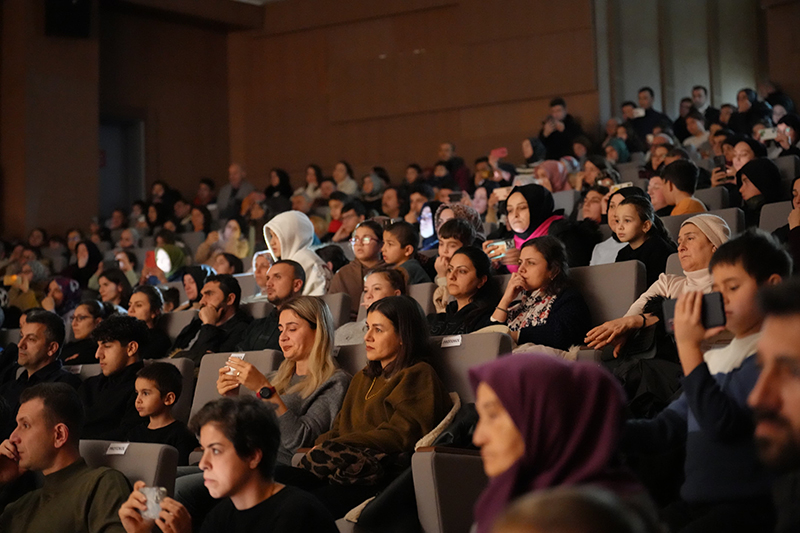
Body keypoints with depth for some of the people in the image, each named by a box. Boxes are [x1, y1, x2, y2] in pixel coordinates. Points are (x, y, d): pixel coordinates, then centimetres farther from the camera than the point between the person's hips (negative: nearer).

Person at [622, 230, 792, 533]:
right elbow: (663, 430, 17)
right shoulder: (716, 359, 17)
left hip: (748, 505, -7)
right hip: (694, 504, 7)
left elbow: (721, 424, -17)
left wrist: (688, 345, -13)